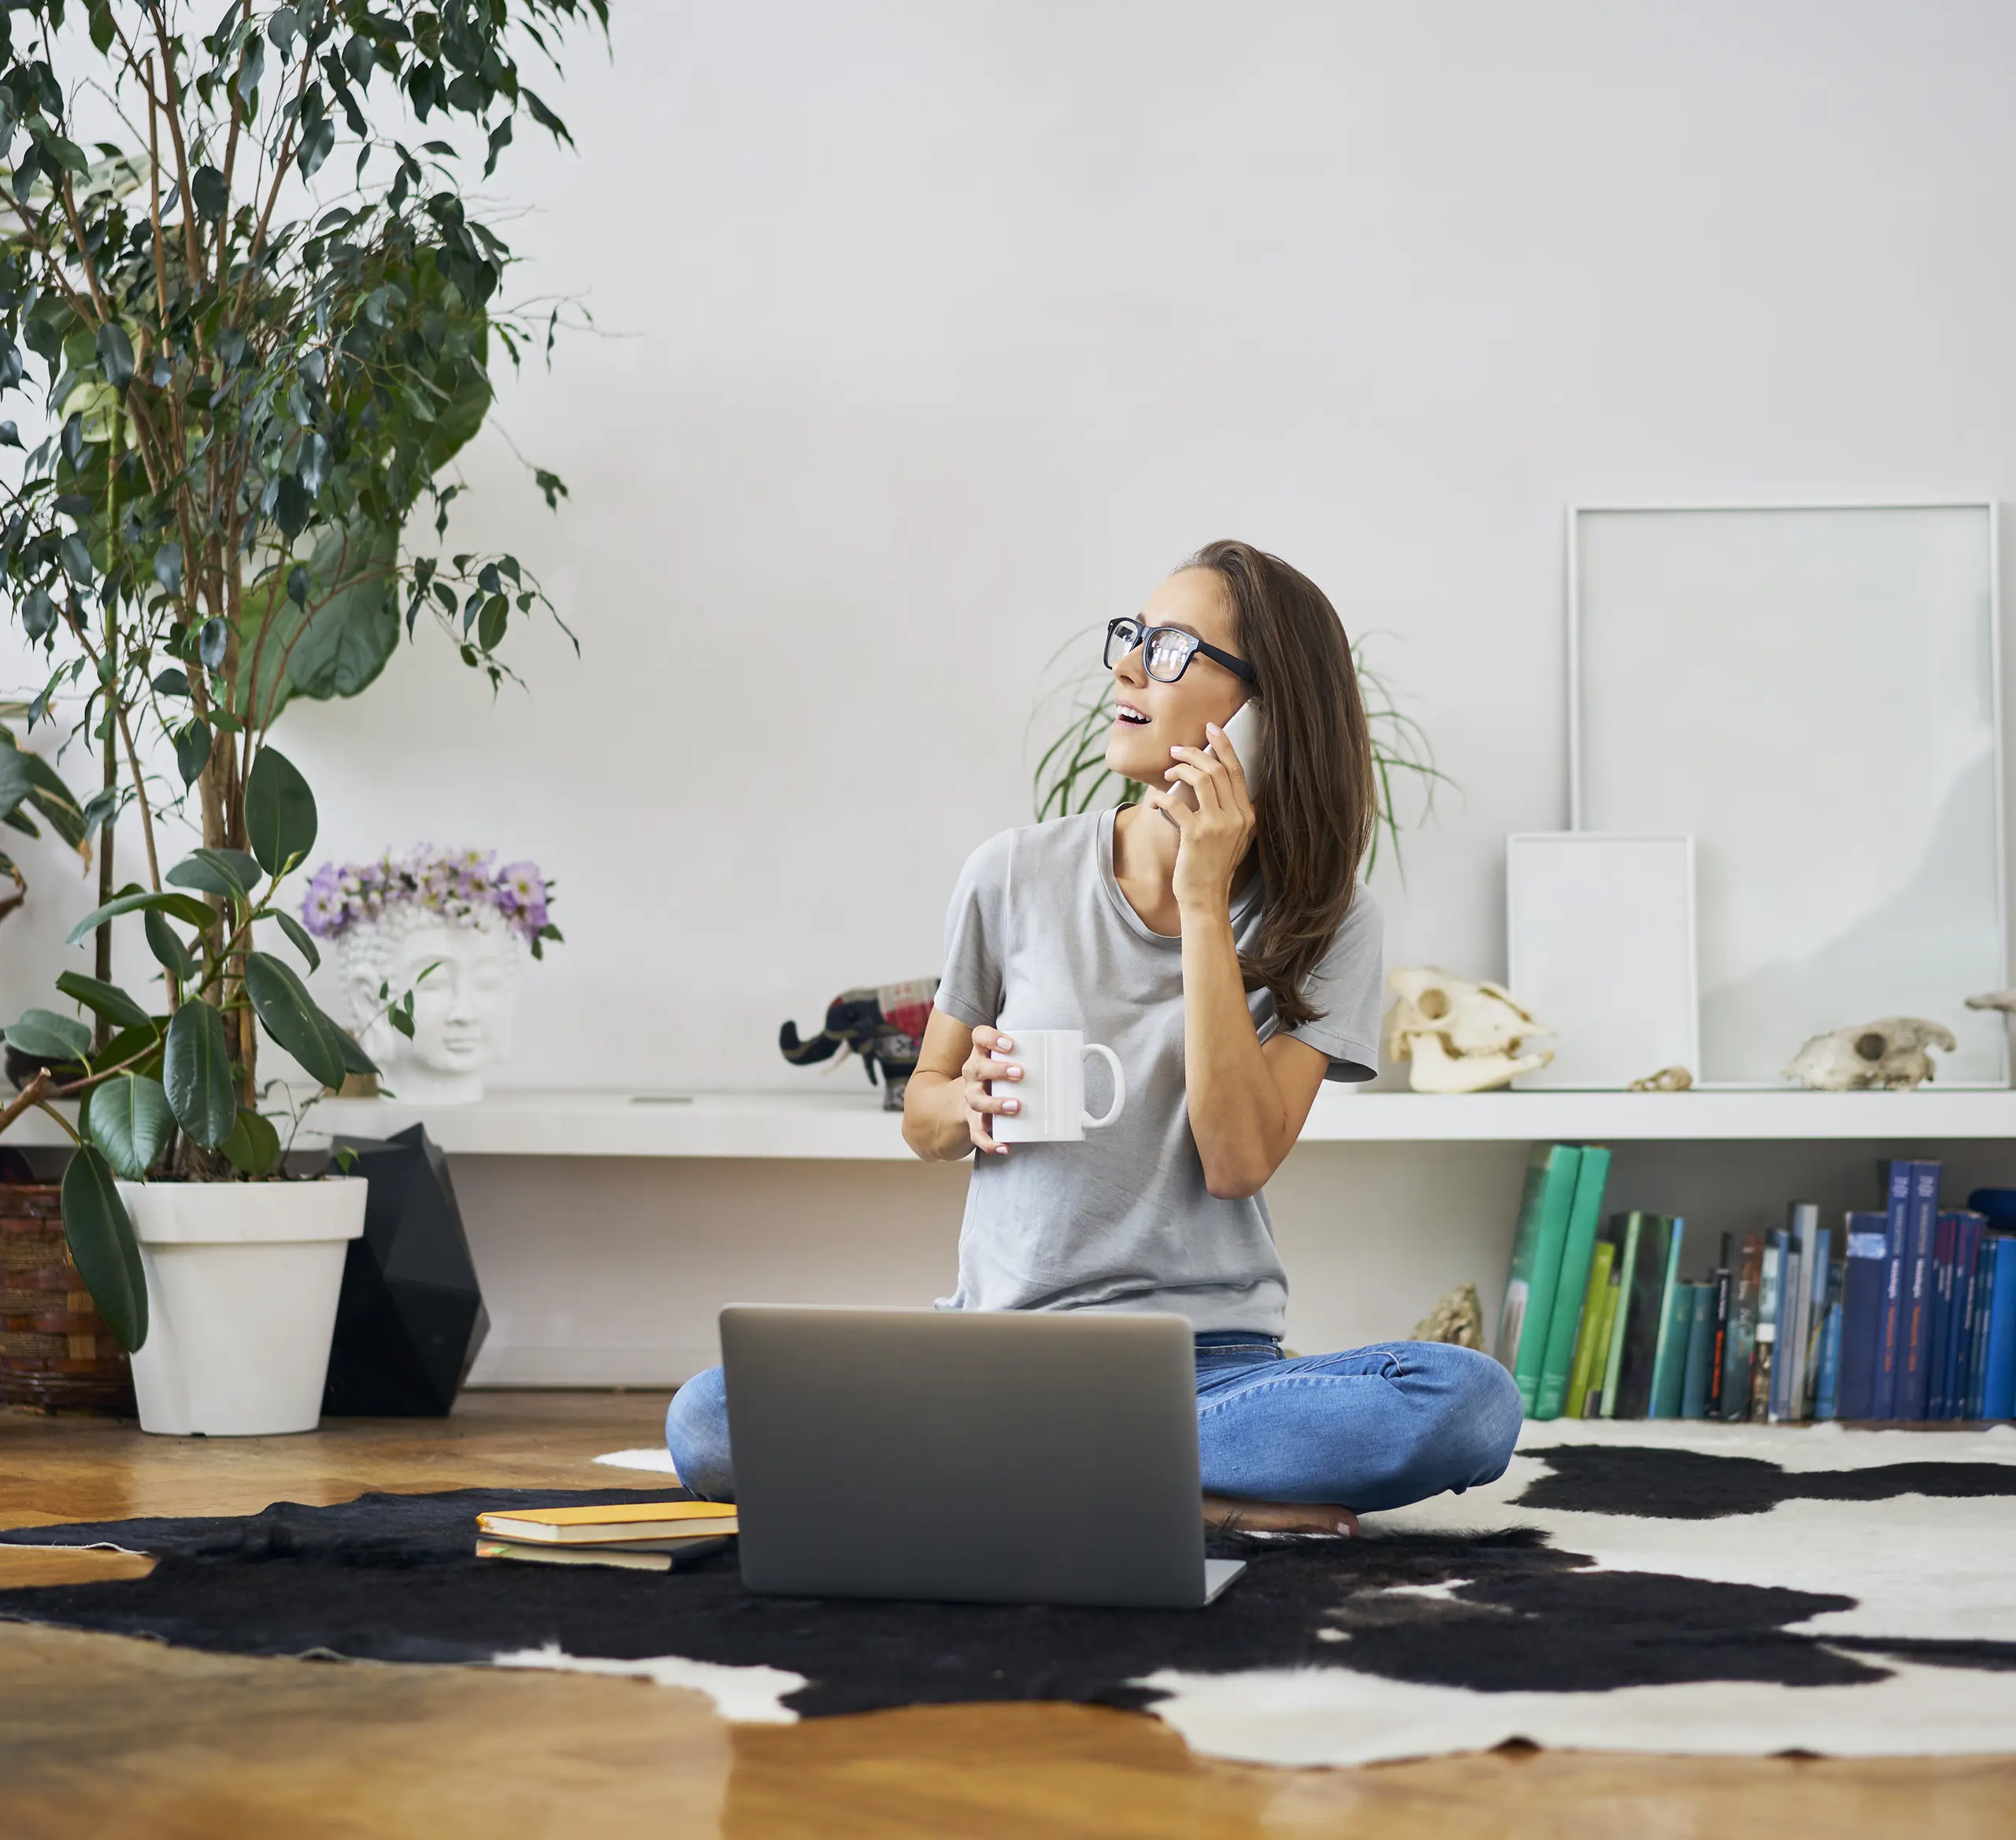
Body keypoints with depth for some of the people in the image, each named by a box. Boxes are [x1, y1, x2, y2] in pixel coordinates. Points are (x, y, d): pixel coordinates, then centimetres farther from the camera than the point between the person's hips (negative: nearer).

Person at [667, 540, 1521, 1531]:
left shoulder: (1322, 920, 1)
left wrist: (1204, 900, -13)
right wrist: (971, 1102, -11)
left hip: (1210, 1364, 0)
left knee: (1471, 1403, -31)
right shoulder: (1015, 875, 3)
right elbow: (921, 1116, 13)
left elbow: (1238, 1161, -13)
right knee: (706, 1420, -26)